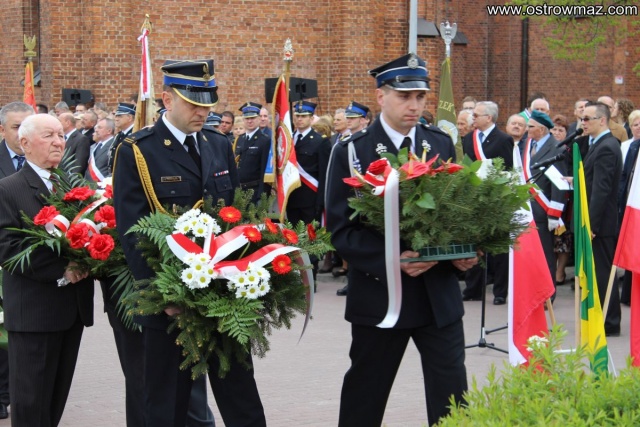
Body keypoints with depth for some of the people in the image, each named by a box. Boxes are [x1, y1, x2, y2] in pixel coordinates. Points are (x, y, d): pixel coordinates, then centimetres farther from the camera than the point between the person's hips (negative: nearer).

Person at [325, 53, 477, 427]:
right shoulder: (352, 152, -6)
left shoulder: (442, 144, 6)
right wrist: (391, 260, -23)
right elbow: (341, 229, -10)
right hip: (379, 294, -3)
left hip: (440, 294, 3)